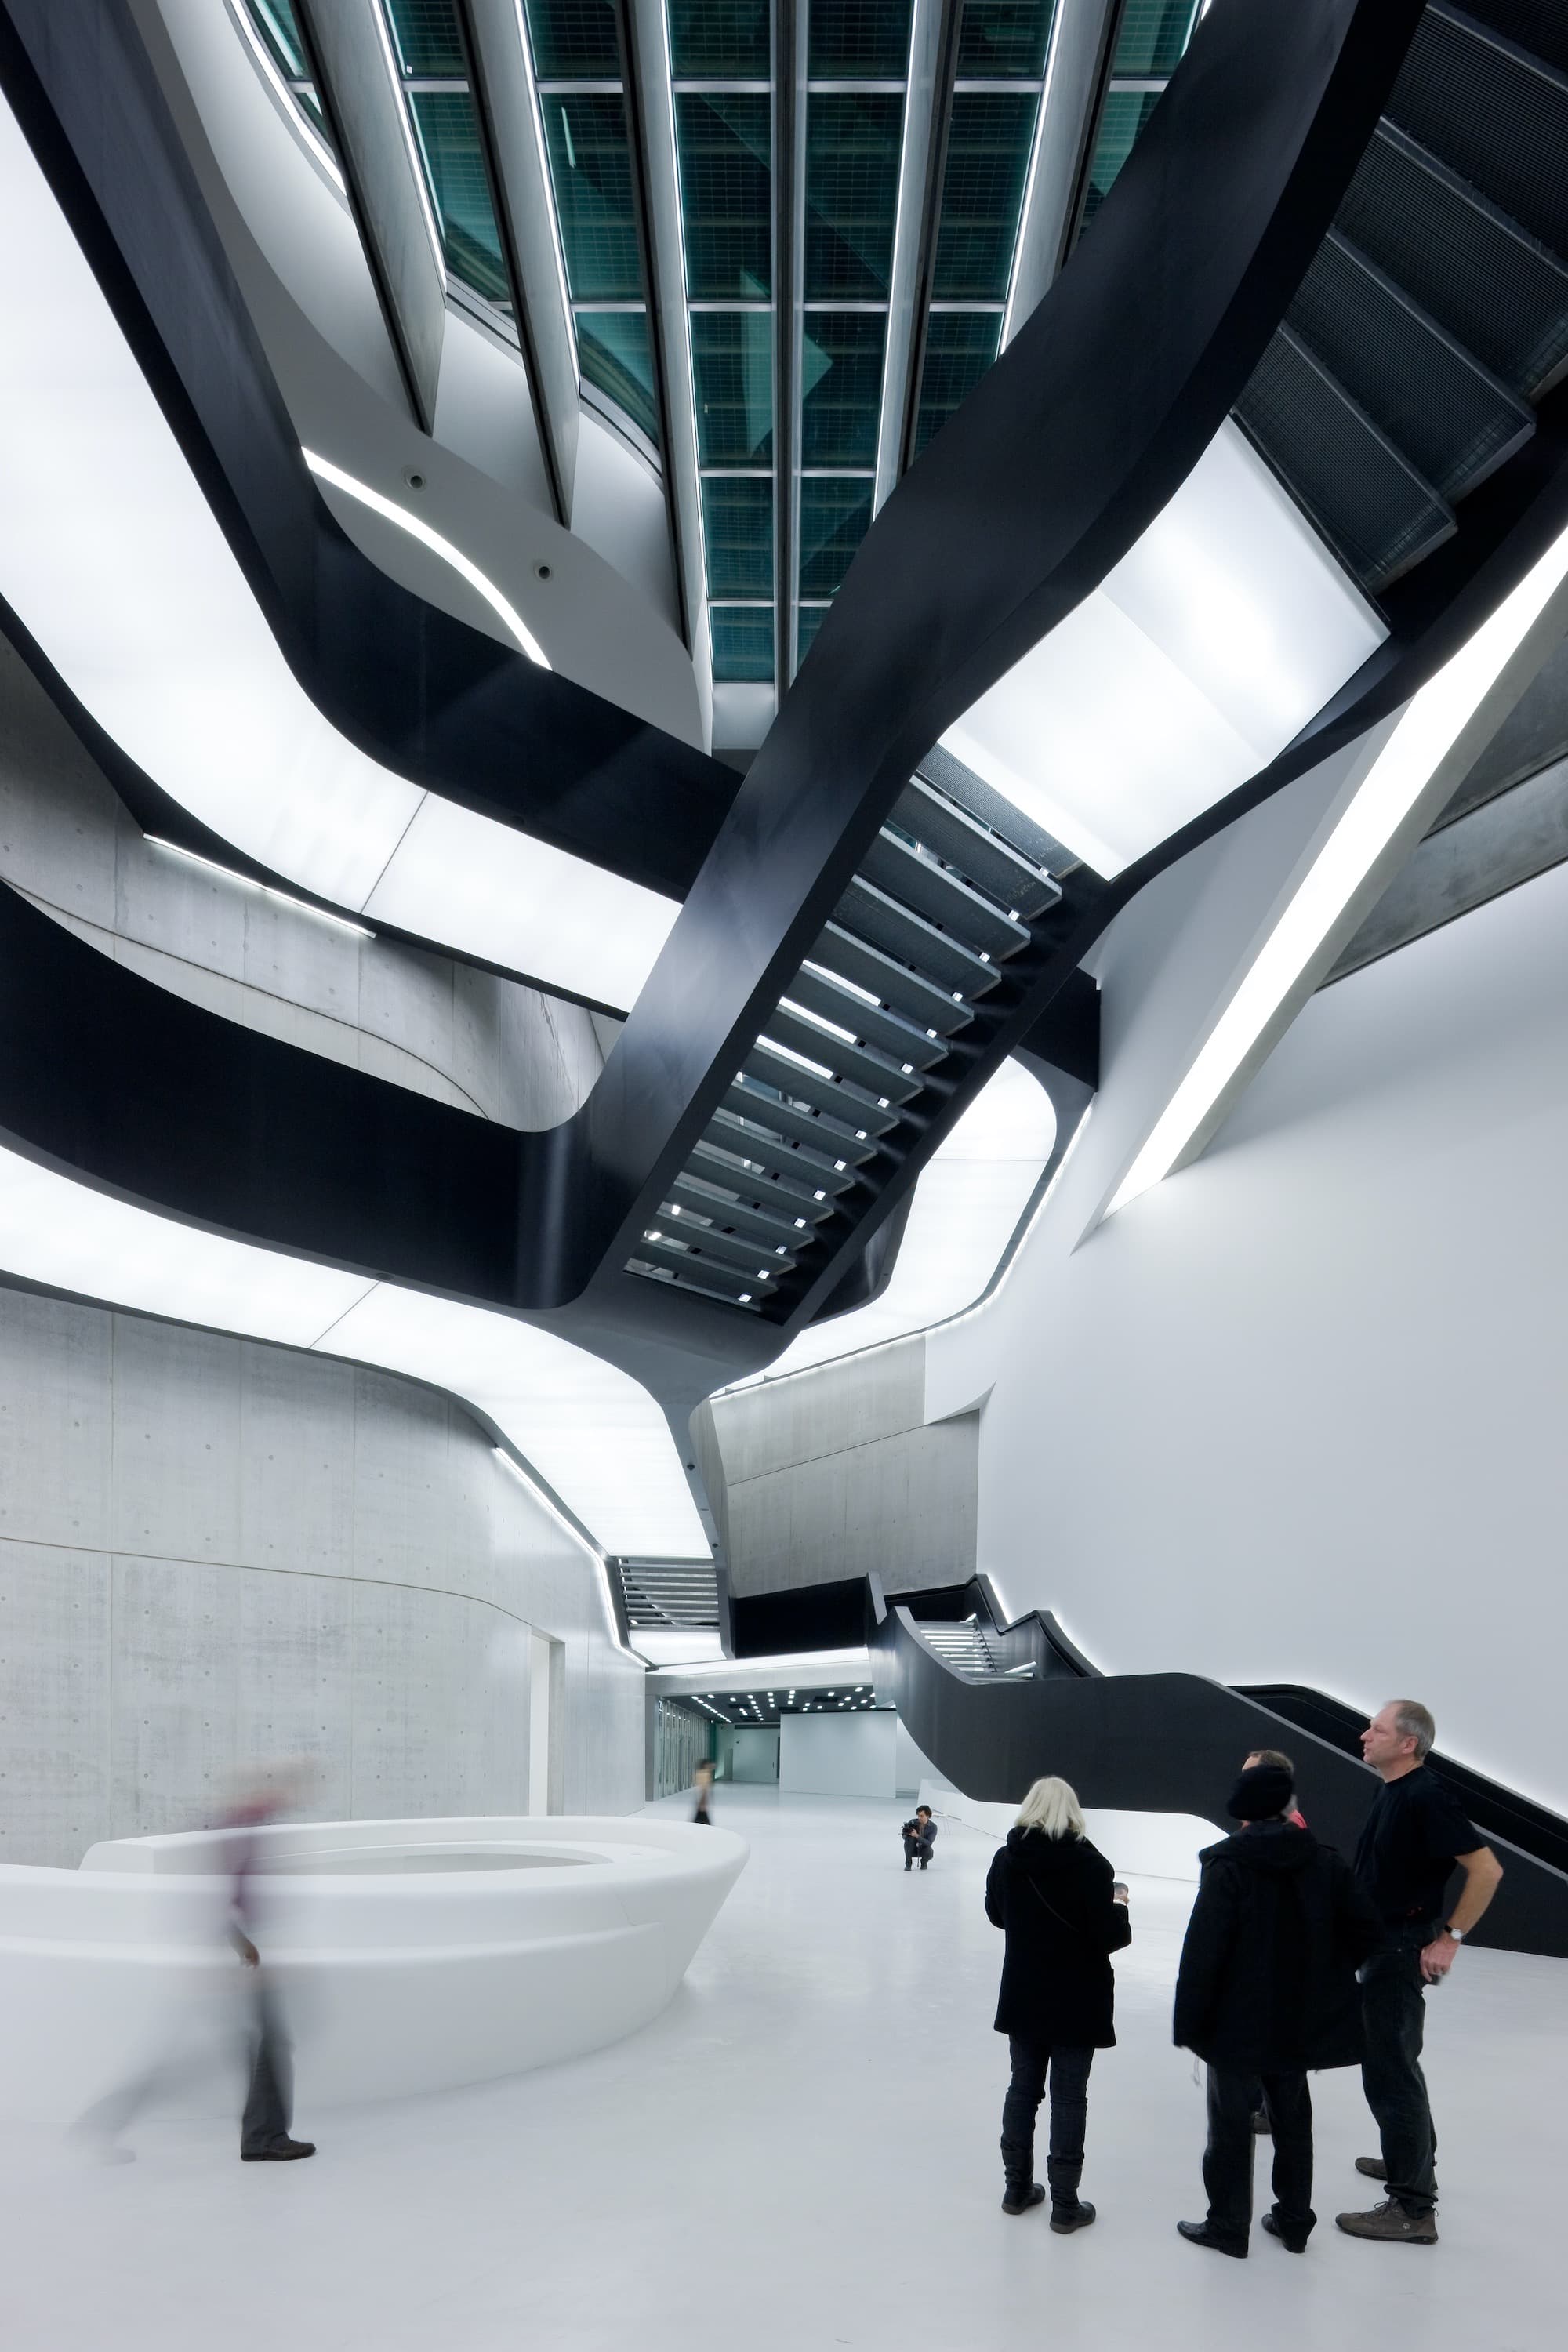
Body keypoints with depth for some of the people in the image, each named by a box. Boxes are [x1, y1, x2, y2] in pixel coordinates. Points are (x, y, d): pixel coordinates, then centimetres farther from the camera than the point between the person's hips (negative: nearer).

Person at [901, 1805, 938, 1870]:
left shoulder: (933, 1827, -17)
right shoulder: (913, 1822, -14)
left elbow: (929, 1843, -27)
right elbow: (904, 1837, -10)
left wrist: (917, 1836, -40)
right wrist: (907, 1833, -36)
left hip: (923, 1848, -1)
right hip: (913, 1850, 1)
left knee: (929, 1852, -34)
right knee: (909, 1837, -29)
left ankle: (924, 1862, 5)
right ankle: (908, 1863, -15)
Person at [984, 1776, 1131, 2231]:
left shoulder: (1006, 1860, -5)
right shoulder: (1088, 1863, -19)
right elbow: (1111, 1937, -17)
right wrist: (1117, 1903, 1)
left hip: (1022, 1997, 4)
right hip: (1077, 2001, -4)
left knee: (1022, 2089, 16)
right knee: (1068, 2100, 5)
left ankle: (1018, 2189, 26)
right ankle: (1065, 2206, 12)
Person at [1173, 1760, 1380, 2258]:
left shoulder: (1228, 1867, -18)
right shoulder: (1325, 1862, -4)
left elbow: (1203, 1949, -20)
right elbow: (1364, 1932, -1)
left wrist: (1187, 2020, -12)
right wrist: (1323, 1979, 11)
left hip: (1236, 2021, -5)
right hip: (1298, 2023, 5)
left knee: (1231, 2124, 10)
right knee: (1292, 2120, 21)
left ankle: (1228, 2225, 20)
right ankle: (1294, 2220, 31)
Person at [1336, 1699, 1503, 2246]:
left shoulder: (1425, 1797, -21)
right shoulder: (1390, 1792, 8)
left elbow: (1486, 1868, -25)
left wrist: (1450, 1938, -21)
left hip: (1403, 1950, -10)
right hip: (1382, 1945, 10)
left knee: (1389, 2072, -7)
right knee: (1396, 2059, 22)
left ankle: (1413, 2208, -1)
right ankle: (1412, 2161, 39)